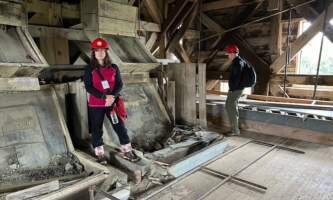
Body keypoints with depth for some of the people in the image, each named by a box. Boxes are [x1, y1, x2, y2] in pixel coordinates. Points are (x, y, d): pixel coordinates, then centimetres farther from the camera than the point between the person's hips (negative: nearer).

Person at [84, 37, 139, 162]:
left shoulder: (113, 68, 4)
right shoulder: (89, 69, -2)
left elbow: (119, 84, 1)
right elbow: (88, 87, -10)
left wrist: (112, 96, -18)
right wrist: (104, 96, -21)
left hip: (112, 103, 2)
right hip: (95, 105, -1)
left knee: (120, 127, 4)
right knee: (97, 130, 8)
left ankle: (127, 152, 18)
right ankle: (100, 154, 24)